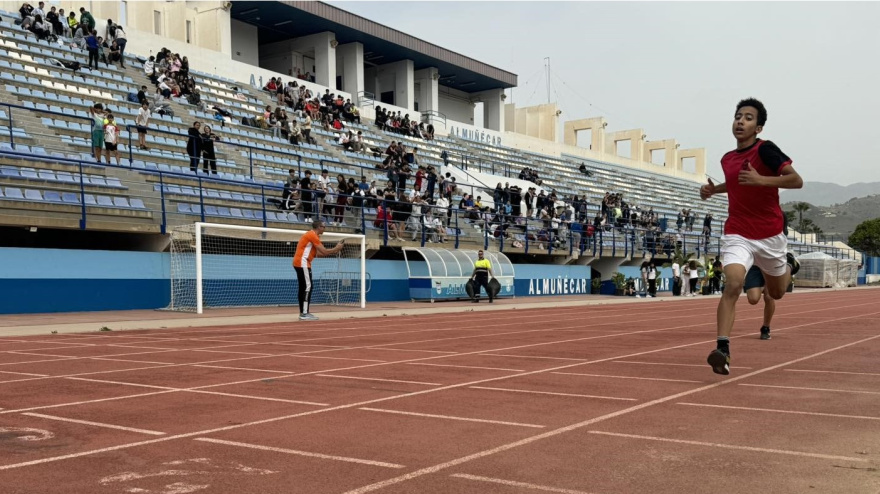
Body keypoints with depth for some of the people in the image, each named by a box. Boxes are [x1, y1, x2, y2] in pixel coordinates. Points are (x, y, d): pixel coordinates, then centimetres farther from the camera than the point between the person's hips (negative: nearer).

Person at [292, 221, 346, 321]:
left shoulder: (312, 235, 18)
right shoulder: (312, 235, -13)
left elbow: (319, 253, 15)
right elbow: (324, 252, -16)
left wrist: (333, 252, 9)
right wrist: (336, 248, -2)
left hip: (299, 263, 10)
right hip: (302, 263, -10)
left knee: (303, 288, 11)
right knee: (307, 287, -11)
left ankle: (303, 313, 13)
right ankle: (304, 314, -14)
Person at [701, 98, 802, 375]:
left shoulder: (765, 150, -13)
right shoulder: (727, 159, 5)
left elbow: (796, 180, -21)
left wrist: (760, 180, -33)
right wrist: (714, 189, 10)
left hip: (769, 236, -2)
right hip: (737, 235, 2)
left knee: (776, 293, 19)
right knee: (733, 284, -23)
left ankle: (788, 264, 54)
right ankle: (723, 349, -28)